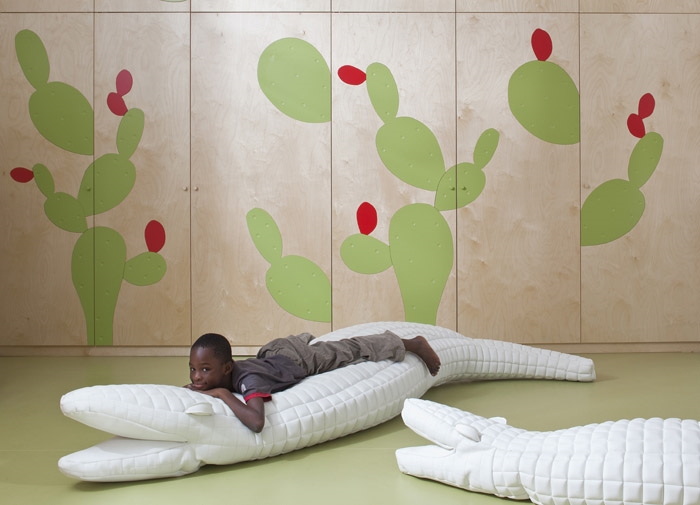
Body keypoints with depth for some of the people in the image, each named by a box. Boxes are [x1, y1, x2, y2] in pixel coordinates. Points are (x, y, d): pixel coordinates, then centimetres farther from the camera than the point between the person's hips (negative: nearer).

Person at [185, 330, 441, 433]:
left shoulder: (247, 379, -44)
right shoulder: (214, 373, -23)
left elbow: (257, 421, -59)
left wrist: (222, 393, -52)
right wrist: (192, 390, -22)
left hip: (302, 360, -4)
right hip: (274, 351, 4)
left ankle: (414, 343, 35)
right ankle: (304, 337, 72)